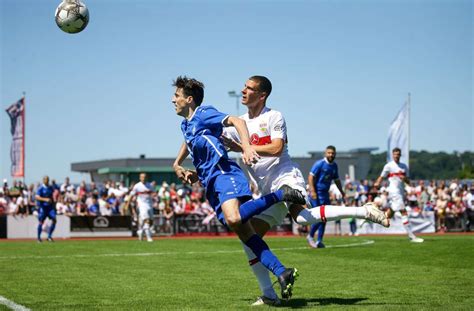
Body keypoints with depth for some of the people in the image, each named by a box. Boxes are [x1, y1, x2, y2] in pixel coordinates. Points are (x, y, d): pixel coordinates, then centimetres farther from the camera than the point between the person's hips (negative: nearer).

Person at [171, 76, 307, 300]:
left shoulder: (203, 114, -1)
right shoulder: (185, 125, 25)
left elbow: (236, 121, -15)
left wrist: (246, 147, -30)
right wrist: (177, 165, 38)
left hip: (224, 173, -8)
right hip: (211, 184, 8)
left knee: (233, 219, -34)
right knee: (243, 231, -8)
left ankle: (279, 195, -15)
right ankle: (282, 272, -14)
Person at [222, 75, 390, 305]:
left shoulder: (274, 117, -3)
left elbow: (276, 148, -17)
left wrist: (242, 148, -18)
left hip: (285, 177, -8)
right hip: (267, 190, 8)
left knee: (302, 217, -36)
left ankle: (364, 211, -26)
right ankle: (269, 295, 5)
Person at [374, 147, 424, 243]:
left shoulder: (404, 166, 15)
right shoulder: (389, 166, -1)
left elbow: (408, 182, 17)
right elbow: (382, 177, 1)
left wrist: (405, 178, -6)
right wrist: (377, 183, -19)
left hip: (401, 192, 7)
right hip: (394, 191, -7)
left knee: (389, 215, 11)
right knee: (404, 212, -15)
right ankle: (411, 236, -17)